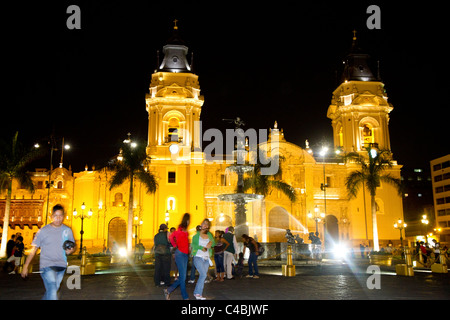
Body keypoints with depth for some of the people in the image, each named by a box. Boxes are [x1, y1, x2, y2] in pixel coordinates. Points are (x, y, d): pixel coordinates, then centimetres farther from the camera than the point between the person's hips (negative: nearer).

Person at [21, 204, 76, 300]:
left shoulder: (67, 230, 6)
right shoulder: (43, 231, -2)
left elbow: (73, 246, 15)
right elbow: (33, 249, 3)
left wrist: (70, 250, -8)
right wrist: (25, 266, 2)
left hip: (61, 266, 4)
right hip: (47, 265, -4)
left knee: (51, 292, 14)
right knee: (52, 292, -16)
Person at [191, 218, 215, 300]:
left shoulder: (209, 235, 11)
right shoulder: (196, 235, 1)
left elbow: (214, 243, 4)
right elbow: (193, 244, -9)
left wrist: (211, 243, -19)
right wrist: (201, 248, -22)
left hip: (206, 258, 5)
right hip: (198, 257, -5)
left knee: (202, 276, 5)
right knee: (203, 274, -16)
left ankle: (197, 293, 15)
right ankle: (198, 293, -7)